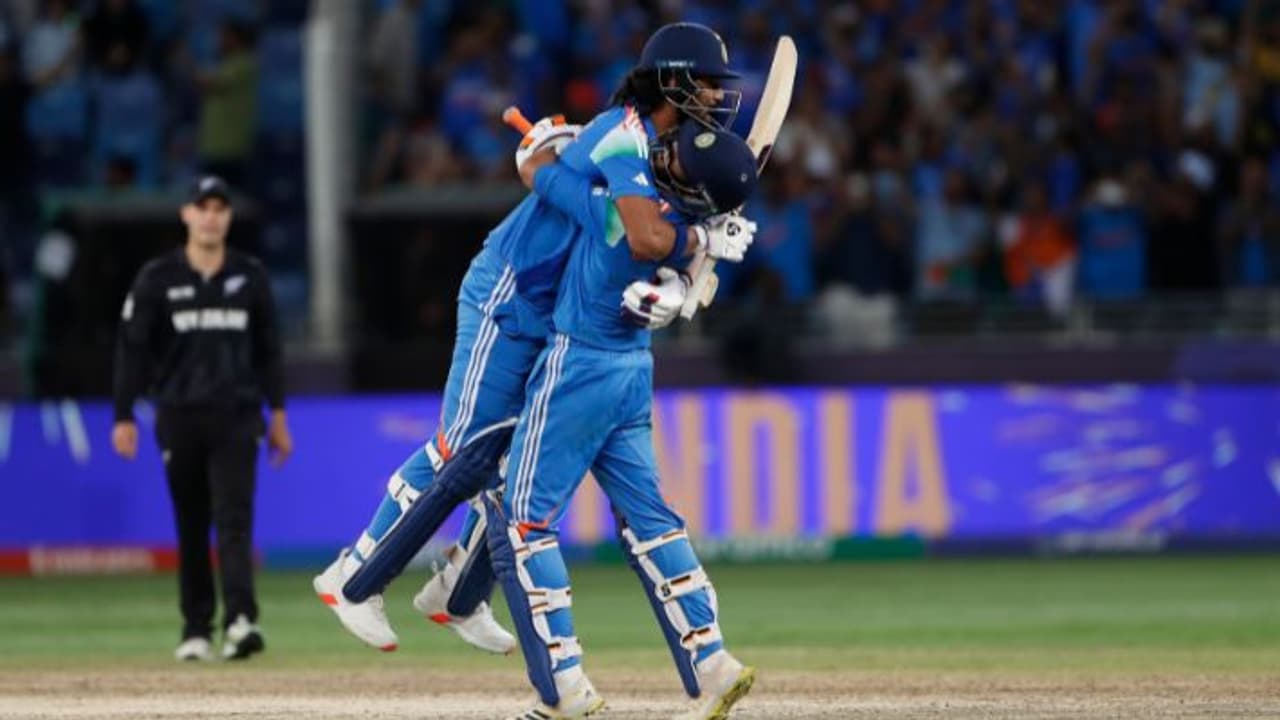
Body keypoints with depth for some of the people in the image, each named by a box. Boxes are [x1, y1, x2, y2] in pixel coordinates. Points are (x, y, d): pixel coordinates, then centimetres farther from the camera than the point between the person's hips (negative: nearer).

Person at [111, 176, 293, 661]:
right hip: (180, 417, 0)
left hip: (236, 416, 0)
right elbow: (132, 349, 2)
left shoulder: (250, 276, 7)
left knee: (234, 519, -13)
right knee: (191, 527, 6)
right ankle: (196, 630, 14)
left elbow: (268, 349, 13)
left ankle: (240, 621, -25)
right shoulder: (158, 278, 2)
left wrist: (278, 413, 10)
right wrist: (124, 417, -4)